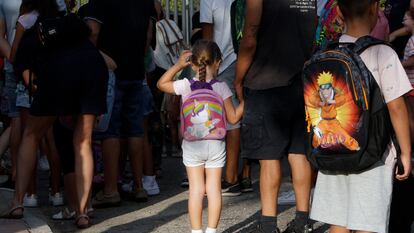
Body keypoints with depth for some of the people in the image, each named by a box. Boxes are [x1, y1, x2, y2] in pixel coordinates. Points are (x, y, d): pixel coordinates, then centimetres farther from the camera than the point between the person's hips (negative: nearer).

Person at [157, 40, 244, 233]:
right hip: (215, 145, -1)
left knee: (196, 189, 5)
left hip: (192, 146, 1)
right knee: (214, 188, 5)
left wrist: (178, 65, 14)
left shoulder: (186, 86, -4)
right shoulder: (221, 87, -7)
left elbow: (161, 84, 14)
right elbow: (233, 118, -3)